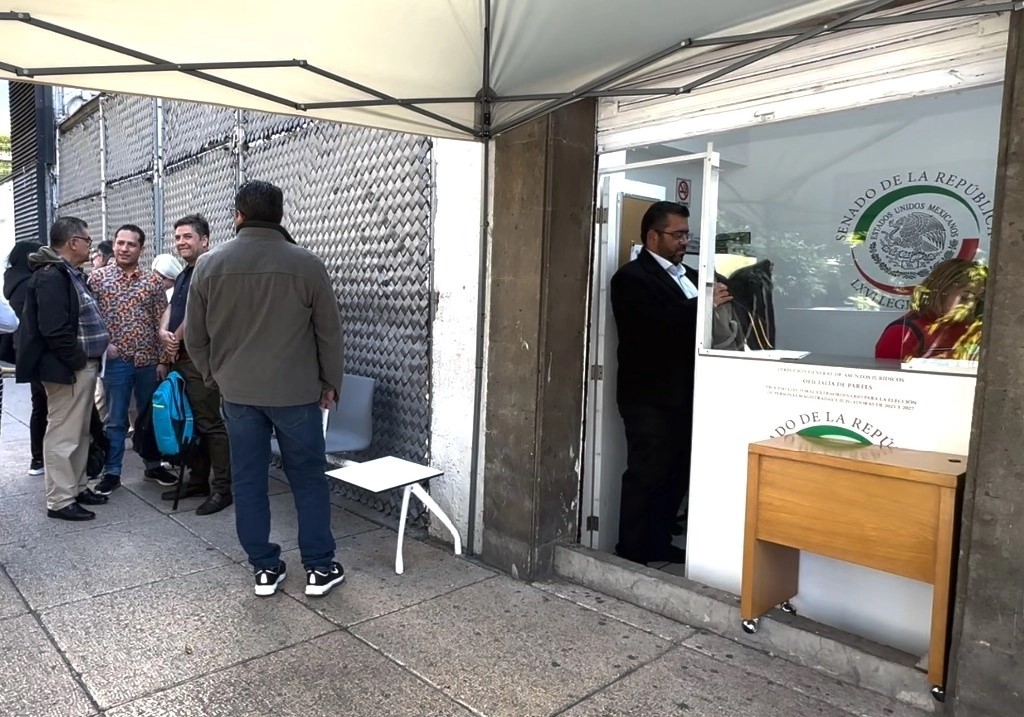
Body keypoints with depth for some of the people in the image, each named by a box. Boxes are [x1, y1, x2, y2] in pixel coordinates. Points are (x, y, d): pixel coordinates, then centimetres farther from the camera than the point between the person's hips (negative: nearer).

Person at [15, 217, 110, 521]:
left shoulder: (71, 274, 16)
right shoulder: (50, 276, -16)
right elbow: (54, 330, -24)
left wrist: (90, 359, 13)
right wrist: (78, 361, -17)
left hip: (83, 366, 10)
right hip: (67, 369, -10)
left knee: (79, 433, 17)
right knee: (63, 435, -3)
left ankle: (77, 488, 28)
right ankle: (59, 501, 5)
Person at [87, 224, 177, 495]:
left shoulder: (153, 280, 2)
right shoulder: (97, 277, 0)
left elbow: (161, 322, 2)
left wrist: (163, 359, -2)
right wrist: (103, 344, -11)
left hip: (149, 360, 2)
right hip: (116, 361, -1)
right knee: (116, 420, 6)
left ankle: (153, 466, 26)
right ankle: (111, 473, 17)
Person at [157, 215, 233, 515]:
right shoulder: (183, 275, 19)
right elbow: (171, 309, 14)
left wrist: (175, 341, -5)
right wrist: (164, 334, -7)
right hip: (179, 357, 10)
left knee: (210, 424, -7)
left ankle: (223, 488, 0)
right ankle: (198, 480, 23)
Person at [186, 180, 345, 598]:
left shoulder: (209, 265, -1)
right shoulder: (307, 265, -7)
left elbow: (195, 337, 6)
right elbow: (330, 333, -2)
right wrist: (330, 383, 10)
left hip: (237, 392, 2)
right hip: (296, 392, -2)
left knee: (248, 481, 12)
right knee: (308, 479, 9)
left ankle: (265, 568, 20)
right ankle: (319, 568, 16)